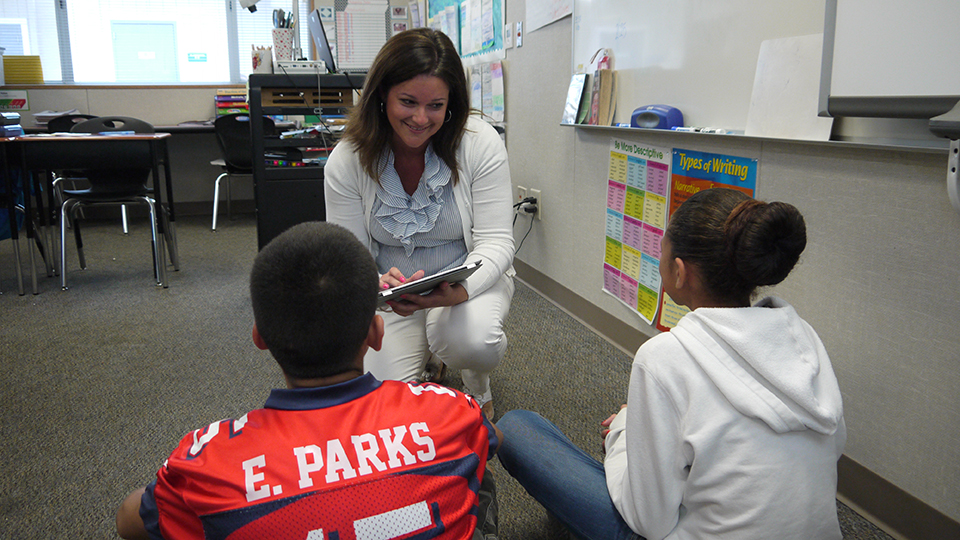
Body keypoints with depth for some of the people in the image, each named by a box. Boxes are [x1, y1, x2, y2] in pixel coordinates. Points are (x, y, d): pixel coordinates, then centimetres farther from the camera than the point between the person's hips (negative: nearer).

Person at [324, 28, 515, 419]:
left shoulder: (480, 143, -17)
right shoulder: (346, 161, -12)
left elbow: (496, 242, -17)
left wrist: (459, 290, -38)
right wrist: (377, 285, -35)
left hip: (470, 278, -1)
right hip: (391, 290, 2)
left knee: (472, 341, -35)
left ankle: (478, 388, 5)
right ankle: (427, 356, 23)